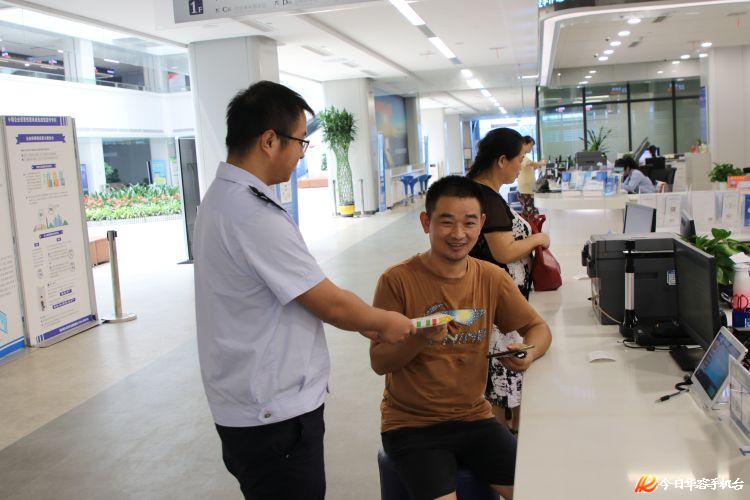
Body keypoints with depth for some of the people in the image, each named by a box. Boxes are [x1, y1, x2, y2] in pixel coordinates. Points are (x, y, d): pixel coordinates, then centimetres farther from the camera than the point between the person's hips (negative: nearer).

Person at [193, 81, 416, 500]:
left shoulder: (221, 197, 7)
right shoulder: (255, 216, -26)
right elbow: (330, 303, -18)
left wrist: (363, 321, 10)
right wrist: (385, 322, 0)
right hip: (273, 415, -10)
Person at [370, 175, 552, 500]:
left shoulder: (492, 279, -1)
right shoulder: (398, 280, -13)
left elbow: (538, 328, 11)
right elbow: (379, 362, -10)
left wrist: (529, 352, -11)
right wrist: (420, 338, -29)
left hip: (474, 417, 4)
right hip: (411, 424, -4)